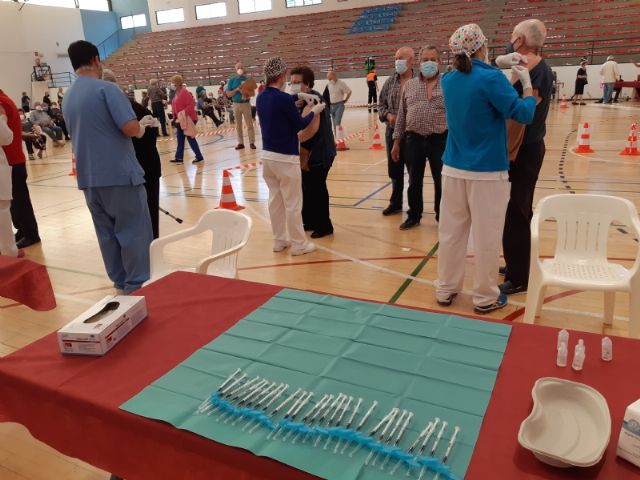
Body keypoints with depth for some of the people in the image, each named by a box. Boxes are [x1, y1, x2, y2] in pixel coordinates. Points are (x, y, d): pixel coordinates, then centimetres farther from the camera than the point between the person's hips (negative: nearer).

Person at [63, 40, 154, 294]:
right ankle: (138, 284, 5)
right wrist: (141, 128, 3)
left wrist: (137, 126, 25)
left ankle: (121, 281, 22)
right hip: (119, 172, -7)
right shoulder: (106, 88, -10)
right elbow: (130, 127, -21)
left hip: (88, 176, 8)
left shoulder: (68, 97, 14)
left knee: (106, 232, 13)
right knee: (134, 231, 1)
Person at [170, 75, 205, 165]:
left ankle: (199, 157, 2)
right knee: (180, 139, 11)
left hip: (188, 119, -10)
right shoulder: (177, 93, 13)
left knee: (190, 138, -6)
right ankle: (179, 158, 16)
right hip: (181, 119, 10)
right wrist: (175, 117, 15)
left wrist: (185, 113, -27)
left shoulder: (185, 92, -15)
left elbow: (191, 105, -23)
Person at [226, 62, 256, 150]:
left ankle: (252, 142, 1)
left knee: (249, 124, -3)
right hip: (236, 104, 1)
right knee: (238, 125, 6)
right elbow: (228, 94, 1)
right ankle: (240, 143, 13)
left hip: (246, 103, -1)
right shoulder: (232, 80, 4)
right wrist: (236, 90, -13)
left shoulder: (247, 79, 3)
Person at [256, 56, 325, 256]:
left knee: (275, 199, 16)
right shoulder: (284, 99, -18)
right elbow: (300, 125, -7)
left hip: (267, 155, 8)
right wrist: (314, 111, 8)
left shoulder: (261, 97, 5)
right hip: (285, 157, -8)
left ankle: (279, 240, 25)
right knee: (293, 203, 3)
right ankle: (298, 244, 12)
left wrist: (299, 96, 22)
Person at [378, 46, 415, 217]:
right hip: (392, 132, 5)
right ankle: (395, 203, 29)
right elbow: (381, 104, 12)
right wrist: (387, 115, -6)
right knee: (394, 170, 14)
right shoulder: (390, 81, 8)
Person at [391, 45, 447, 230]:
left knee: (441, 181, 7)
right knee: (414, 182, 11)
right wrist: (396, 141, 8)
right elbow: (401, 115, 10)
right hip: (414, 140, 2)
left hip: (440, 140, -2)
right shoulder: (409, 85, 8)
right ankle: (414, 216, 26)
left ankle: (443, 217, 22)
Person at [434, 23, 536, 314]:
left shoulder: (448, 80, 7)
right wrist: (527, 83, 2)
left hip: (453, 169, 6)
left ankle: (445, 289, 23)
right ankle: (485, 298, 16)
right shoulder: (491, 78, -13)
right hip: (487, 172, -6)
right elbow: (524, 115, -12)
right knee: (486, 237, 4)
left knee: (450, 232, 12)